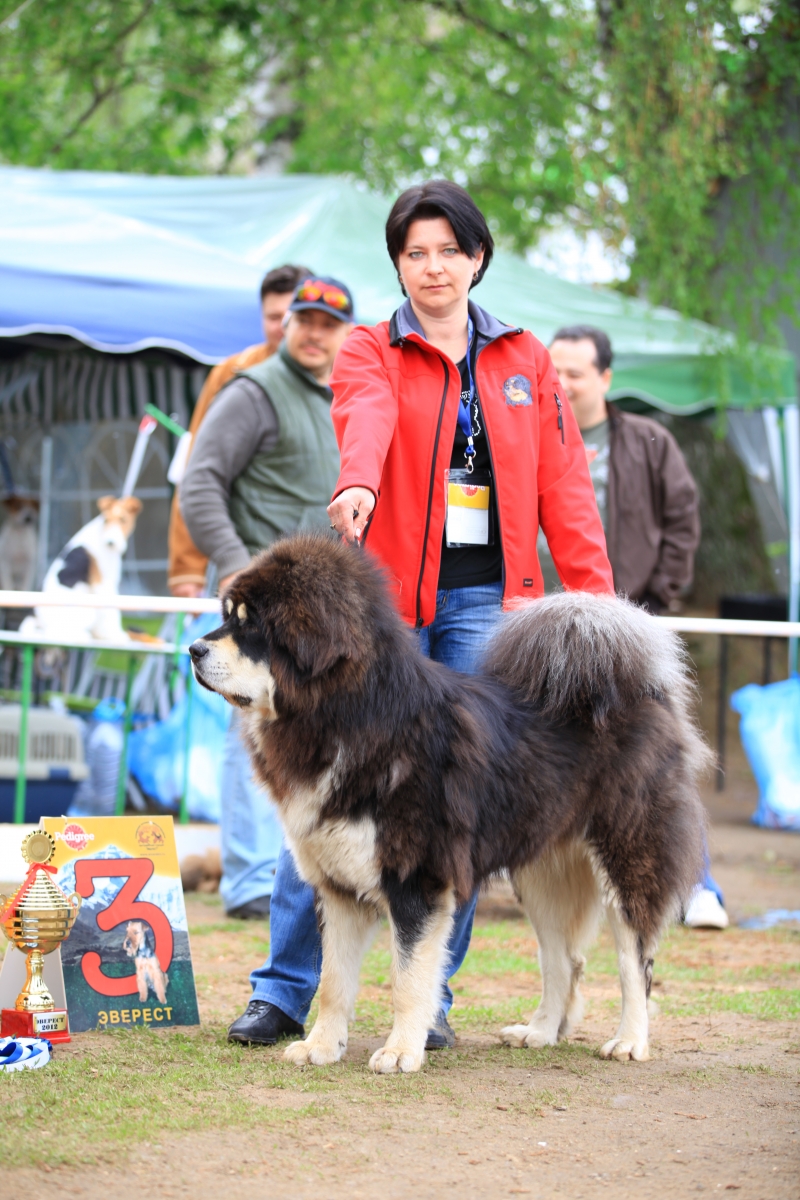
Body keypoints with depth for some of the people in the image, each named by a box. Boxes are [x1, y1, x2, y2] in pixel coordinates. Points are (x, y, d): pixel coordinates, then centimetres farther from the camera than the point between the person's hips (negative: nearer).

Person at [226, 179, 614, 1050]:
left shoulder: (524, 361, 14)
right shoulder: (370, 351, 6)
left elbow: (563, 484, 9)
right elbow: (367, 420, -18)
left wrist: (596, 596, -2)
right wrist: (357, 484, -40)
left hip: (487, 601, 2)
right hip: (385, 596, -2)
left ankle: (430, 995, 9)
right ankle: (284, 992, 2)